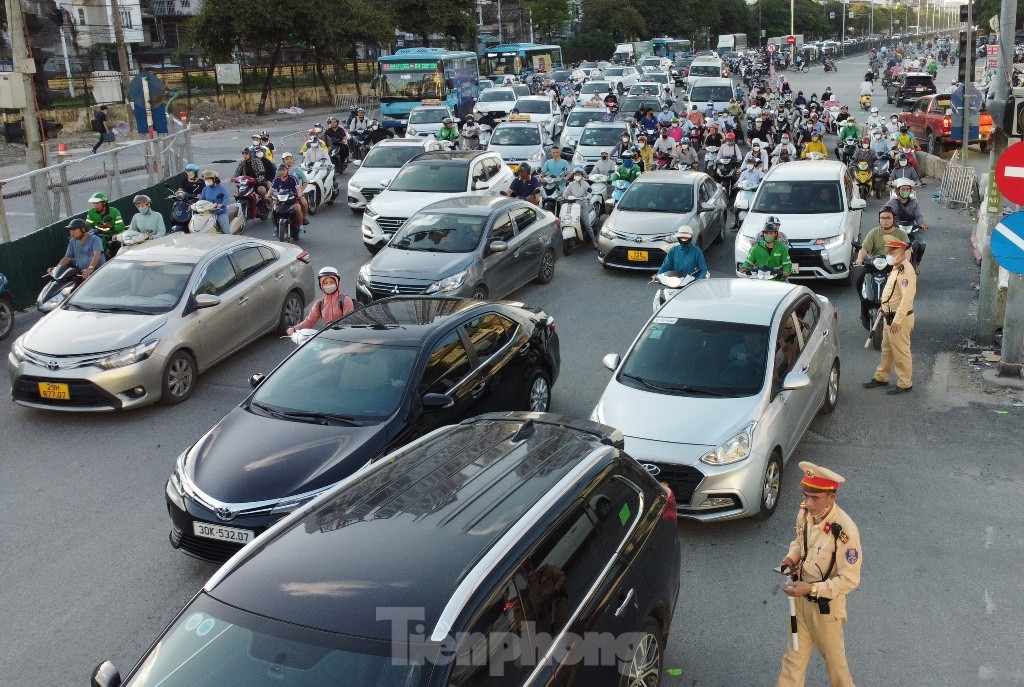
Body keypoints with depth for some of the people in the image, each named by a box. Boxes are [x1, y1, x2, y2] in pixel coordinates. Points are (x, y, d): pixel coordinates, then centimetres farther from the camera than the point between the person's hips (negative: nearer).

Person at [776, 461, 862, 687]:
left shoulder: (845, 530, -30)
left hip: (826, 604, -5)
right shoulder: (804, 513, -10)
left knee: (833, 656, 19)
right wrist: (792, 557, -9)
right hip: (801, 597, 5)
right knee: (794, 656, 17)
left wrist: (811, 589, -28)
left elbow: (850, 580, -22)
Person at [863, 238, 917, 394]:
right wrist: (885, 311, 21)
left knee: (901, 352, -1)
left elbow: (907, 298, -27)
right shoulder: (895, 269, 13)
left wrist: (897, 321, -28)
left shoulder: (906, 271, -21)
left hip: (900, 319, -10)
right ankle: (881, 377, 32)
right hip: (890, 317, 10)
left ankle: (905, 383, 8)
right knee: (887, 350, 20)